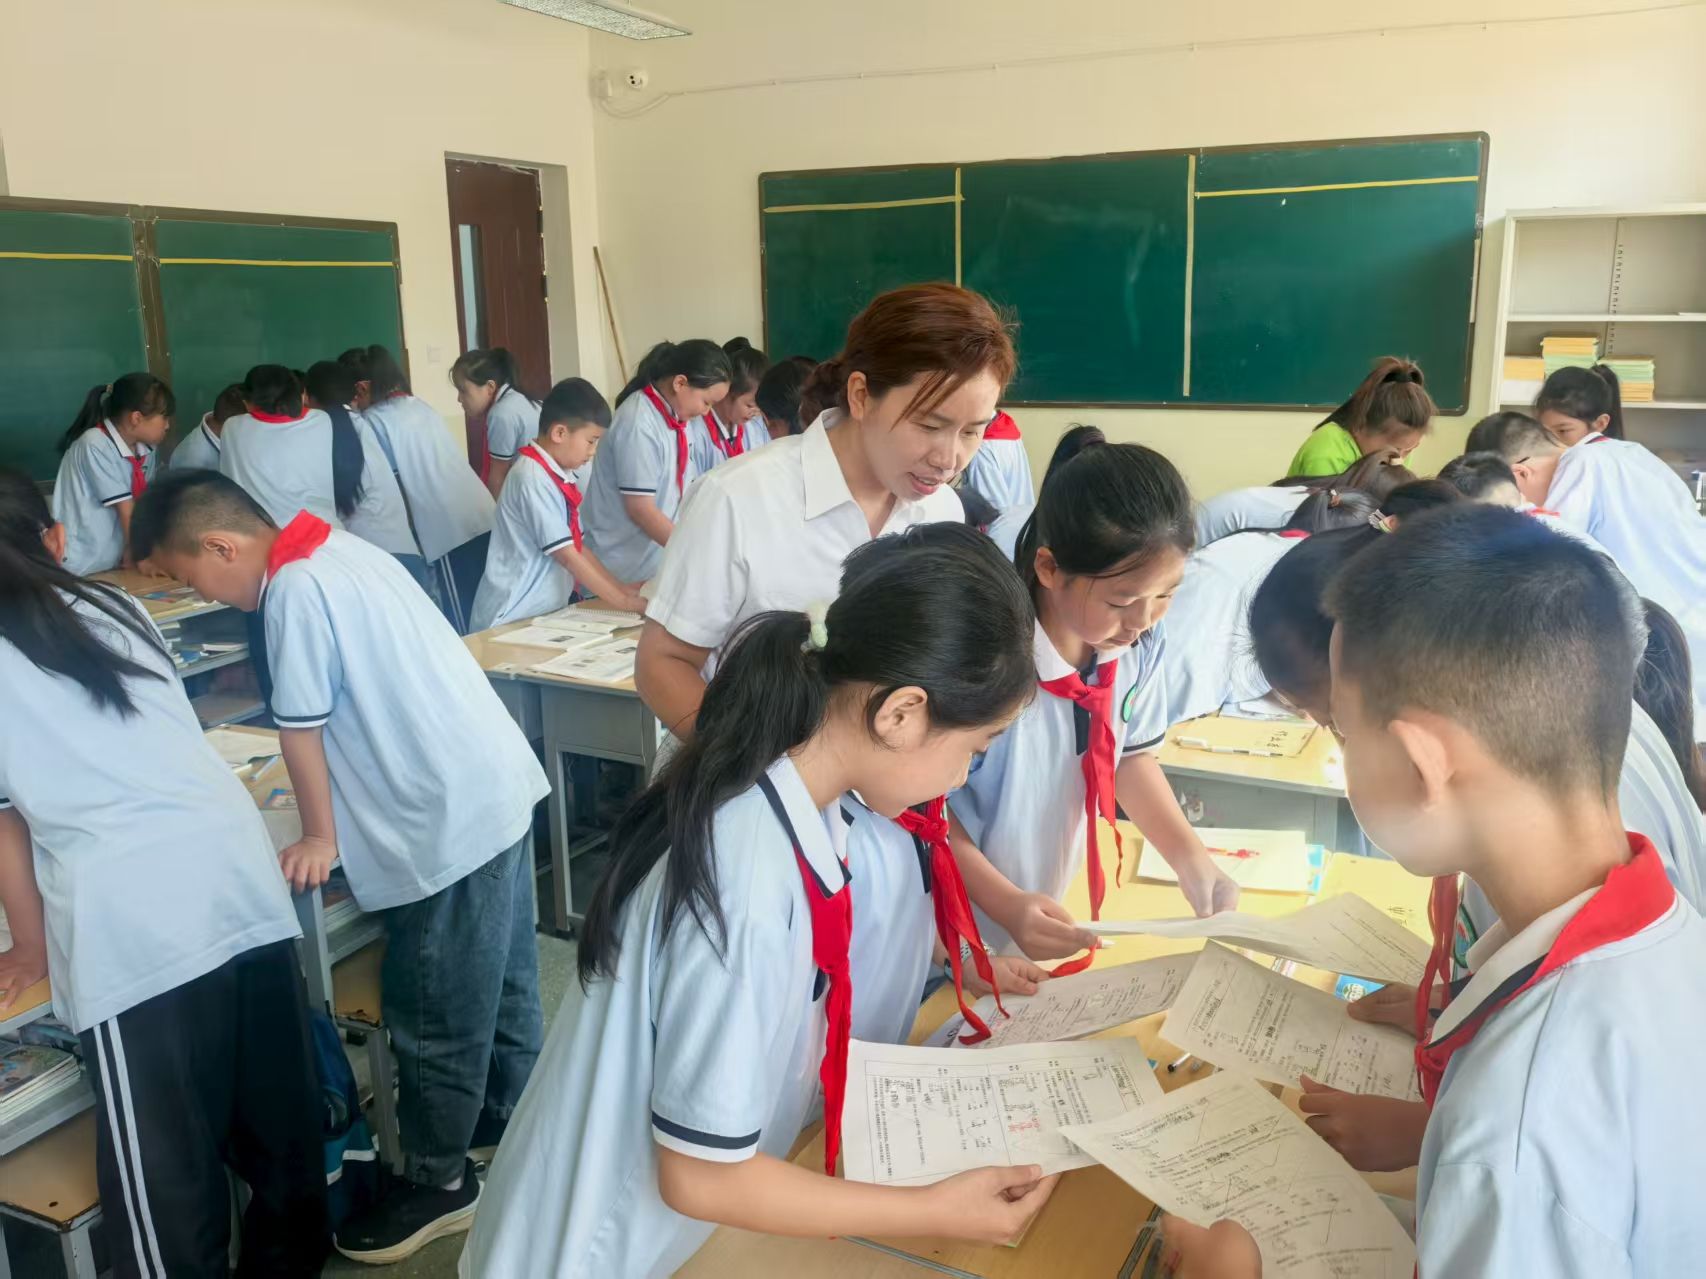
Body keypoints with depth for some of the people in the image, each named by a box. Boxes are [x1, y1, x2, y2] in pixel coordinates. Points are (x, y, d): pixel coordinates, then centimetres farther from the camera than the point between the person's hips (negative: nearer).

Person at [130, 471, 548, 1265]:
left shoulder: (296, 589, -17)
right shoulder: (340, 551, 11)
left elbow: (302, 730, -11)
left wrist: (319, 837, 2)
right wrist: (338, 815, 22)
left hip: (450, 820, -10)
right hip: (496, 785, 10)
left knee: (434, 1015, 7)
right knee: (499, 980, 24)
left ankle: (437, 1182, 24)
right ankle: (513, 1119, 42)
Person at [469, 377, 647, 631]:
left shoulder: (559, 477, 7)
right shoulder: (534, 478, -18)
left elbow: (577, 546, 11)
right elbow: (566, 554, -20)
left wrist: (619, 588, 4)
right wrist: (621, 601, -16)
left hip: (546, 614, 8)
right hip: (513, 621, -8)